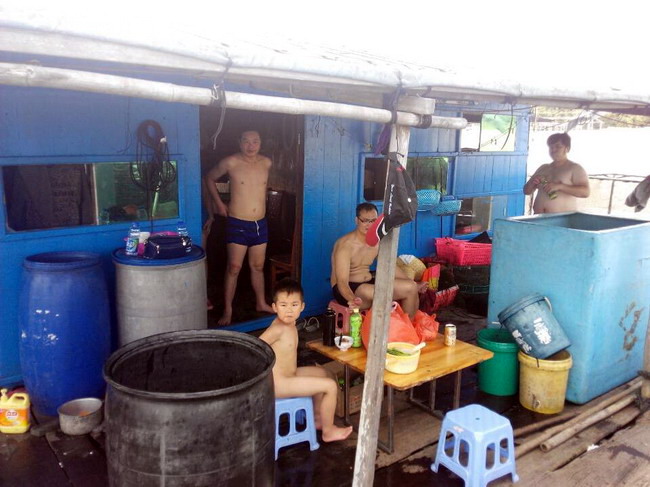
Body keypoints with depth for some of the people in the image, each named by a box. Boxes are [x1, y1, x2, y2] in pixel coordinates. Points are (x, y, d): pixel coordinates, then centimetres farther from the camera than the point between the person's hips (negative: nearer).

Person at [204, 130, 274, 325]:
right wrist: (219, 203, 3)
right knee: (234, 267, -3)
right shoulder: (231, 162, -9)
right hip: (237, 224, -4)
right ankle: (227, 310, 8)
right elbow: (209, 178, 6)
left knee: (258, 266, 15)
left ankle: (261, 303, 30)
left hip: (260, 224, 4)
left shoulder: (266, 163, 3)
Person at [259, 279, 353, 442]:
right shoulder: (278, 329, -24)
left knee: (322, 373, 27)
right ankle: (328, 431, 12)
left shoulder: (290, 325, 4)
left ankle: (317, 417, 38)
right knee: (331, 386, -8)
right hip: (279, 385, -10)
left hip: (289, 375, 10)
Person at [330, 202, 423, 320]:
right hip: (348, 289, -7)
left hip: (368, 283, 8)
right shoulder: (345, 245, -20)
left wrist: (413, 285, 8)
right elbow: (342, 281, -29)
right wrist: (352, 300, -50)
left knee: (411, 288, -7)